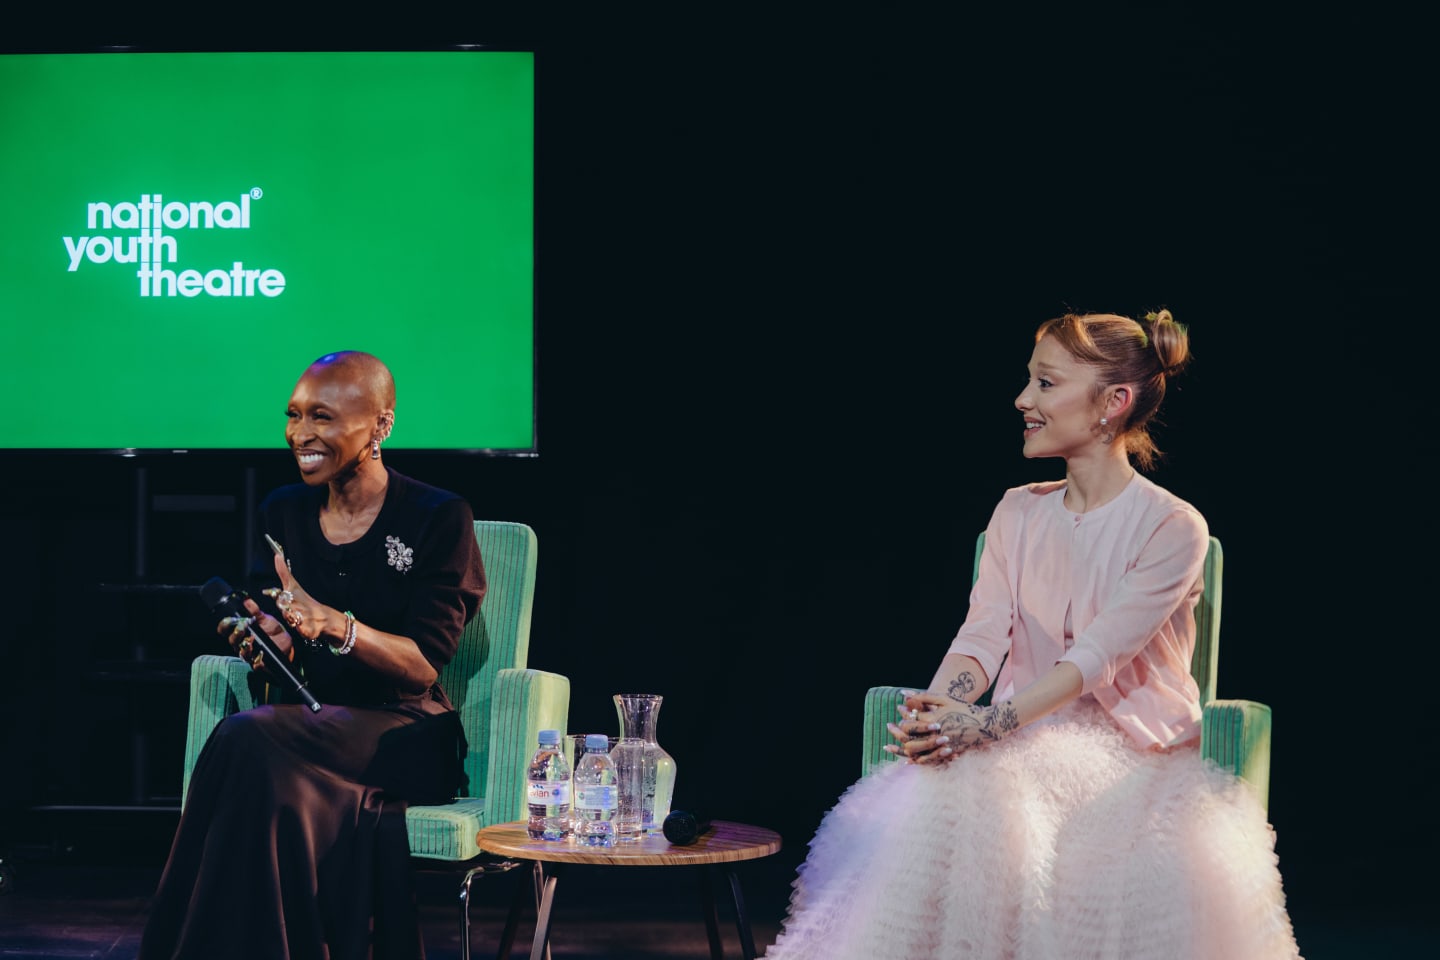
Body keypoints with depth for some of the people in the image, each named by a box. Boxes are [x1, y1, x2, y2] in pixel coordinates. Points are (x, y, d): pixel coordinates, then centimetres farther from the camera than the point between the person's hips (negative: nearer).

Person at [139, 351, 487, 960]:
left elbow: (422, 667, -11)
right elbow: (286, 668, 15)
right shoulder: (283, 514, 12)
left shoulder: (439, 519, -3)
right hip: (311, 723, 4)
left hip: (406, 735, -4)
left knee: (250, 741, -32)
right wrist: (272, 647, -10)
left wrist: (334, 624, -28)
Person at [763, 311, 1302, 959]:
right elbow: (984, 634, 1)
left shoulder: (1173, 529, -5)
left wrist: (986, 723, -31)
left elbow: (1097, 657, -17)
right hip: (1028, 749, 3)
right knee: (932, 807, -30)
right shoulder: (1018, 512, 13)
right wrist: (936, 711, -22)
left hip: (1138, 757, -3)